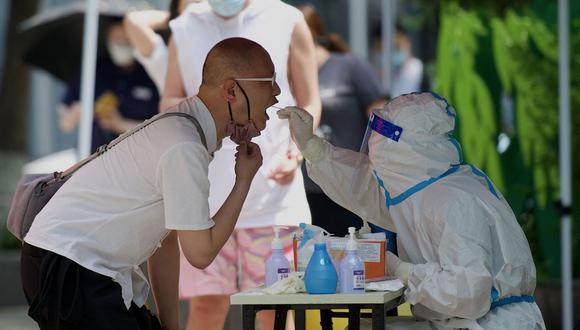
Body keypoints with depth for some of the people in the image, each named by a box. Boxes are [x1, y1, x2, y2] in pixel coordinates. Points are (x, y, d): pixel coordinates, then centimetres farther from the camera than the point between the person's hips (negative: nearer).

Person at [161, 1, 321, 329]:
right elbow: (168, 103, 14)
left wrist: (296, 150, -11)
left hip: (272, 195, -1)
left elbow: (309, 103, 8)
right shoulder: (184, 28, 11)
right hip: (205, 195, 1)